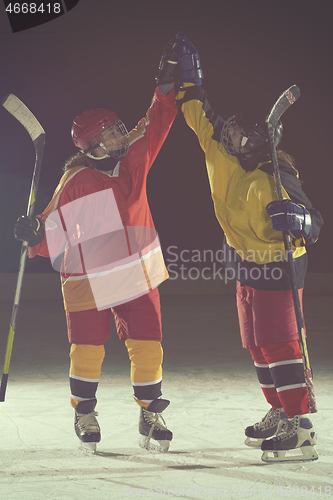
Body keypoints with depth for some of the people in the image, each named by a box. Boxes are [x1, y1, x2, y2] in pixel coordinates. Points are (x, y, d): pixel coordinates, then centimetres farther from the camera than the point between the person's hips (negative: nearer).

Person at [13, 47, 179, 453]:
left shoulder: (134, 159, 1)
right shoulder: (75, 184, -14)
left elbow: (156, 123, 10)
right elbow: (56, 233, -12)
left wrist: (168, 86, 2)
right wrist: (35, 234, -32)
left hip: (139, 278, 5)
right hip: (88, 282, -4)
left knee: (148, 349, 3)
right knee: (87, 351, 3)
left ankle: (150, 415, 20)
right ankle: (84, 413, 27)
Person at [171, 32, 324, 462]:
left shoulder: (275, 180, -19)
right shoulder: (227, 160, 1)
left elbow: (314, 225, -20)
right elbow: (204, 122, 12)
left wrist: (295, 221, -41)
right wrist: (188, 80, 12)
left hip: (275, 270, -9)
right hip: (247, 270, 9)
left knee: (278, 345, -13)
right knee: (258, 347, 14)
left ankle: (300, 428, -13)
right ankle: (279, 413, 25)